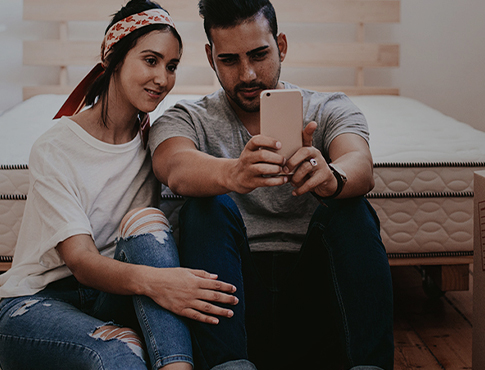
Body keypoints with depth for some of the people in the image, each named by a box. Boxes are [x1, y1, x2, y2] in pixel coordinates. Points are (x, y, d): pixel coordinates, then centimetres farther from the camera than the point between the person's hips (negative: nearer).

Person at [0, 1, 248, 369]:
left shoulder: (152, 141, 5)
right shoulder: (54, 148, -11)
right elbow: (80, 260, -22)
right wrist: (152, 280, -43)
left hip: (110, 298, 5)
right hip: (36, 302, -5)